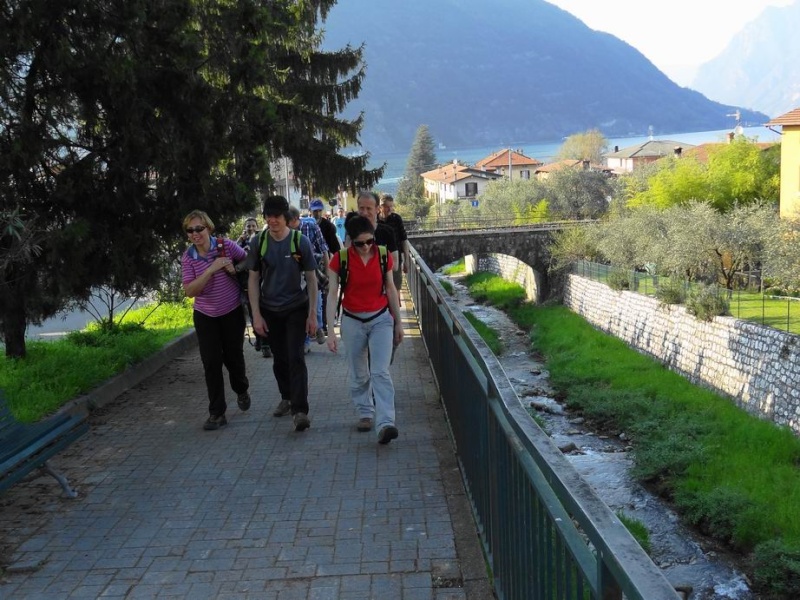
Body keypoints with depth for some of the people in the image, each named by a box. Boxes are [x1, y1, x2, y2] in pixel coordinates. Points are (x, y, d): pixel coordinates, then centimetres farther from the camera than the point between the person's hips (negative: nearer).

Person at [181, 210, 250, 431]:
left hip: (232, 312, -1)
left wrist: (235, 269, -18)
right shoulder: (188, 257, -9)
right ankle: (216, 412, 5)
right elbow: (189, 291, -17)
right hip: (205, 317, 1)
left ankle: (242, 391, 42)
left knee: (233, 357, 10)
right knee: (211, 362, -4)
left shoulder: (225, 245, -12)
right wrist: (211, 269, -26)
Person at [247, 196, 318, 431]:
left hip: (296, 308, -3)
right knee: (279, 359, 12)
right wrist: (256, 315, -4)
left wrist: (313, 314, -7)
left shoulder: (300, 241, -10)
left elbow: (311, 279, -5)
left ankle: (300, 411, -12)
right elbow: (253, 280, 1)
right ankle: (287, 398, 34)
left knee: (296, 357, -11)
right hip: (270, 310, 3)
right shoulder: (259, 243, -5)